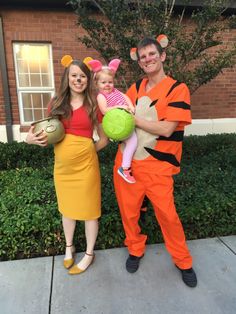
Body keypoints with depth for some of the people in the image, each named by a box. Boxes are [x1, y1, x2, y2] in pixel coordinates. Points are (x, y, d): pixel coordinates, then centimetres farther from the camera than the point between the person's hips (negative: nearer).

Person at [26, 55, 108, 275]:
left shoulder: (93, 105, -3)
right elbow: (48, 133, 11)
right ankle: (69, 248, 42)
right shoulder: (57, 104, 4)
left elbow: (104, 138, 4)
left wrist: (86, 151, -7)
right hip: (62, 165, 4)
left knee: (88, 209, 8)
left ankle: (89, 254, 30)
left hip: (85, 165, -3)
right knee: (67, 208, 19)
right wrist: (32, 139, -9)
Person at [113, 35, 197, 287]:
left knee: (167, 214, 3)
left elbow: (166, 129, -18)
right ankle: (135, 250, 39)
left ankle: (183, 262, 28)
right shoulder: (136, 87, 10)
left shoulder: (178, 89, -7)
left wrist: (132, 119, -15)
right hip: (126, 161, 5)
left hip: (157, 165, -4)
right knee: (128, 210, 13)